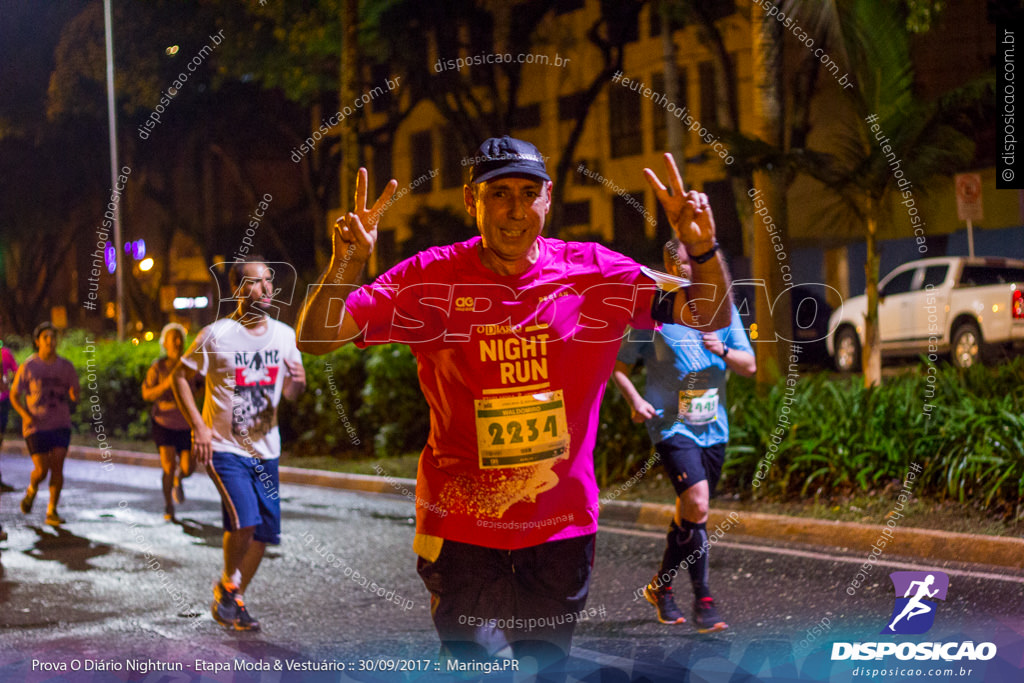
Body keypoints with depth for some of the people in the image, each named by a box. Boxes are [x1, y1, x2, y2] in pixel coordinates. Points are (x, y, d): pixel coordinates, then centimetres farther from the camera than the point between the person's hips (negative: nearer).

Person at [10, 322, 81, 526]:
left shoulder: (66, 366, 4)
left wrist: (74, 394, -18)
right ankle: (31, 490, 28)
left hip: (60, 425, 2)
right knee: (41, 470, -7)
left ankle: (52, 512, -1)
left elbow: (75, 395, 7)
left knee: (57, 467, -10)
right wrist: (25, 414, -15)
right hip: (36, 426, -2)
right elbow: (14, 395, 2)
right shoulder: (28, 366, -2)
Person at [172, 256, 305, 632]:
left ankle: (236, 599, 24)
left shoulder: (284, 335, 4)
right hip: (224, 447, -5)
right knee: (244, 521, -21)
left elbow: (289, 393, 13)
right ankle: (227, 585, 5)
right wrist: (198, 426, -13)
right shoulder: (216, 335, -11)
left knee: (264, 531, 5)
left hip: (265, 449, 5)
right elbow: (180, 377, -3)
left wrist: (297, 382, -12)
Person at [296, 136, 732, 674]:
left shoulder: (596, 273, -4)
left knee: (547, 666, 15)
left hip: (563, 523, 2)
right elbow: (315, 338, -10)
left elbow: (707, 315, 0)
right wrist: (346, 264, -29)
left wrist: (704, 250, -20)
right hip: (462, 524, -2)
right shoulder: (431, 277, -8)